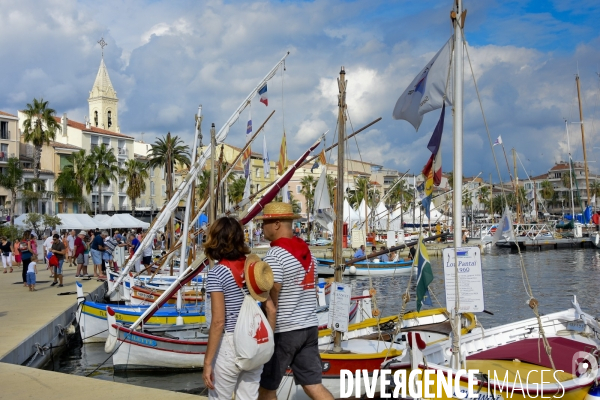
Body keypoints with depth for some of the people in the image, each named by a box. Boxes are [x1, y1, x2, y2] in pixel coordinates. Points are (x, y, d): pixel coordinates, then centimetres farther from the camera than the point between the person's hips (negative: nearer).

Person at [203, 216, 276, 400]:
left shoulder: (216, 274, -13)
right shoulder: (253, 268, 4)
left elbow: (218, 322, -17)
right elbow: (271, 310, 4)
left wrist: (207, 362, -12)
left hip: (229, 345, -5)